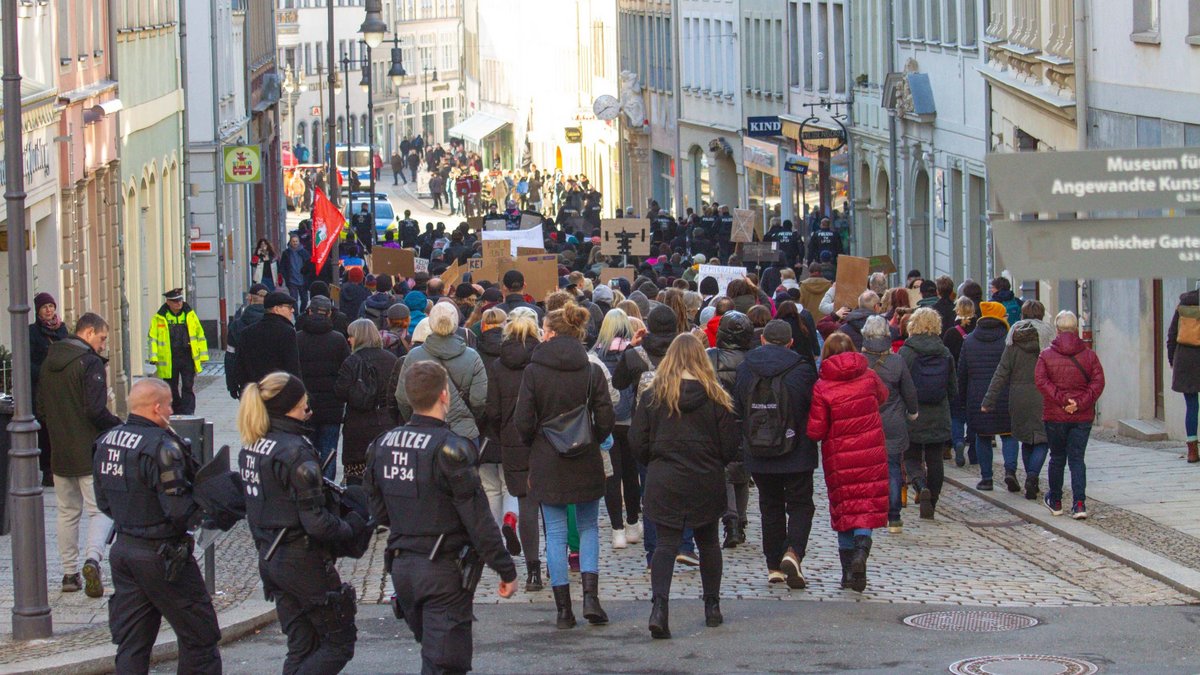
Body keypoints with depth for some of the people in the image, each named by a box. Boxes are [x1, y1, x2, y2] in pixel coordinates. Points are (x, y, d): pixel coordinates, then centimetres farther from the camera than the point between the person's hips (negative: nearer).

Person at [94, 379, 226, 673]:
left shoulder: (106, 442, 4)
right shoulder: (160, 446, -20)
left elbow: (103, 502, 13)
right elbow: (178, 509, -22)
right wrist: (205, 506, -4)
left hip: (123, 548, 8)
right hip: (160, 555, -8)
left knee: (131, 642, 12)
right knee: (199, 637, 6)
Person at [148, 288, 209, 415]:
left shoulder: (189, 314, 7)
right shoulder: (159, 318, 1)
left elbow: (200, 334, 11)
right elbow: (153, 339, 1)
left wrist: (202, 356, 8)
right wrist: (155, 358, -8)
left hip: (187, 358, 0)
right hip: (169, 360, 0)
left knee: (188, 388, -5)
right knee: (172, 391, 8)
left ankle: (188, 415, -6)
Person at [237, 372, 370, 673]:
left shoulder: (250, 447, 6)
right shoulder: (294, 450, -20)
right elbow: (316, 522, -22)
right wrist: (353, 528, -7)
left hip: (269, 557, 8)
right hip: (304, 561, -8)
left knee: (301, 648, 15)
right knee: (339, 643, 4)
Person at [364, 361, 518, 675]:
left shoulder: (381, 445, 4)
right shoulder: (449, 448, -16)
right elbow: (477, 517, -15)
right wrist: (506, 570, -8)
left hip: (400, 566, 7)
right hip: (442, 572, -7)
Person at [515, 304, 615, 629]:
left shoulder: (534, 371, -9)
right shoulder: (592, 371, -5)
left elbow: (523, 422, -9)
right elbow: (605, 420, -5)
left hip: (547, 462, -1)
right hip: (586, 463, 1)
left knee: (556, 533, 6)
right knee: (589, 526, 16)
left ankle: (564, 608, 6)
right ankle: (590, 596, -1)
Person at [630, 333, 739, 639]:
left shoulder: (653, 396, -4)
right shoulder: (715, 397, -5)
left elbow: (637, 442, -3)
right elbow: (731, 446, -3)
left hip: (664, 481, 0)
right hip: (707, 482, 0)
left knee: (666, 542, 0)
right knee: (708, 542, 17)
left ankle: (659, 605, -21)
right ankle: (712, 607, 24)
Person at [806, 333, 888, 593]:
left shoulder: (822, 388, -12)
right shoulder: (868, 377, -3)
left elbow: (815, 431, -12)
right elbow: (882, 396, 20)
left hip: (839, 458, -1)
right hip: (871, 454, 1)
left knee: (844, 507, 12)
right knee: (868, 504, 7)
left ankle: (848, 571, 14)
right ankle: (861, 550, -21)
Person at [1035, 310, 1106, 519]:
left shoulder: (1046, 355, -2)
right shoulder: (1089, 355, 1)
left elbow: (1041, 381, -14)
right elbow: (1098, 382, -8)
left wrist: (1061, 400, -16)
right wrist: (1080, 403, -13)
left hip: (1055, 416, 0)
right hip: (1083, 416, 1)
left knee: (1057, 457, 15)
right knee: (1077, 458, 4)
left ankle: (1055, 501, 25)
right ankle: (1079, 503, -11)